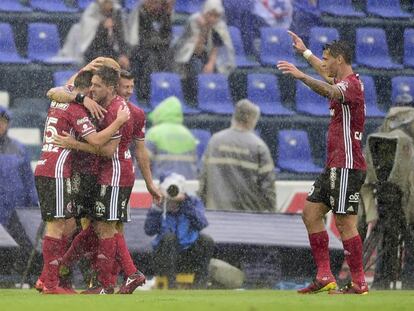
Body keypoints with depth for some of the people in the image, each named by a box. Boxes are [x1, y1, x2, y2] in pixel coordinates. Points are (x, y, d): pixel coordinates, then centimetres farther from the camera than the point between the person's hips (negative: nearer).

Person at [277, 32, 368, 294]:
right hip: (334, 165, 10)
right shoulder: (344, 82, 16)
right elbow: (328, 76, 41)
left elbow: (329, 90, -37)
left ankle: (359, 283, -5)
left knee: (345, 223, -10)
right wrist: (305, 52, 51)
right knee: (311, 213, 10)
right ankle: (325, 277, 9)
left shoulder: (351, 84, -14)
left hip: (347, 167, -10)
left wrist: (302, 77, -51)